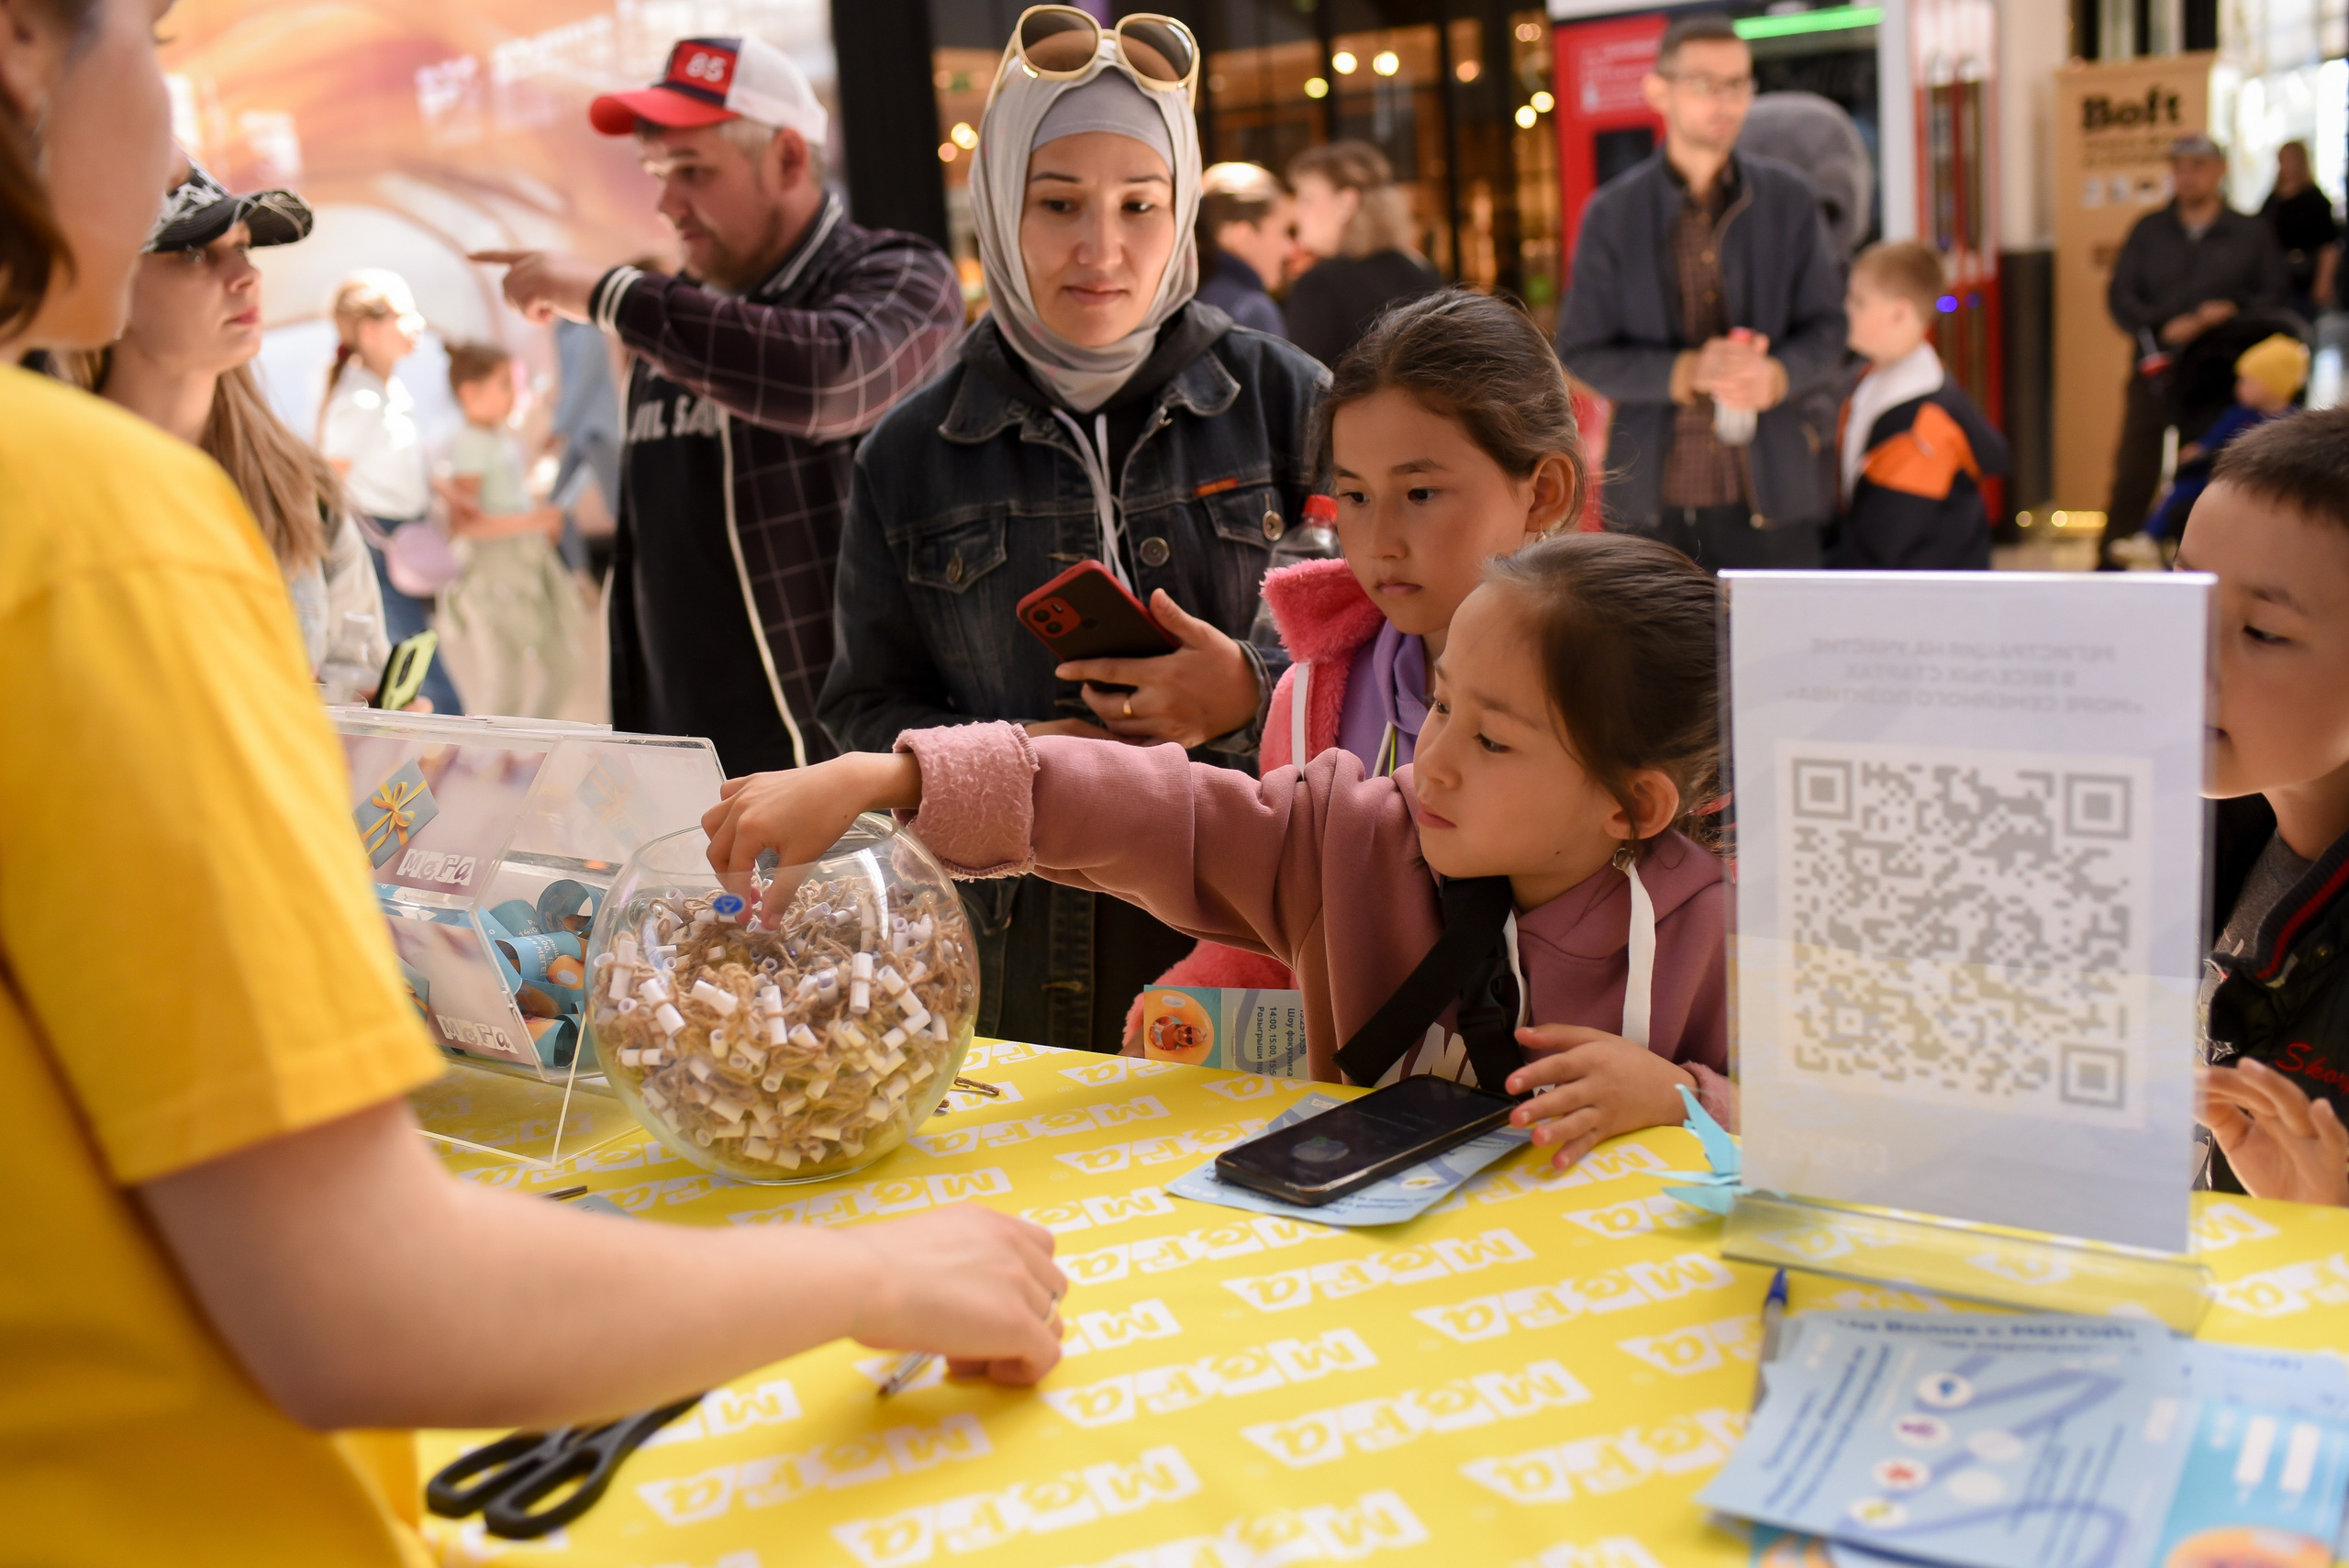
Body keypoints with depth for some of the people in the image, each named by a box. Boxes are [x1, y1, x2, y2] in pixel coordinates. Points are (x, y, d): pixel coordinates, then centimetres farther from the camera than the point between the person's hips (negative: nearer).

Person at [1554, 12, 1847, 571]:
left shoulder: (1789, 199, 8)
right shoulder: (1613, 212, 4)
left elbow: (1828, 328, 9)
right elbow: (1581, 352, 0)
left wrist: (1777, 374, -15)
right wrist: (1686, 372, -17)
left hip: (1771, 497, 1)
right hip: (1655, 503, -1)